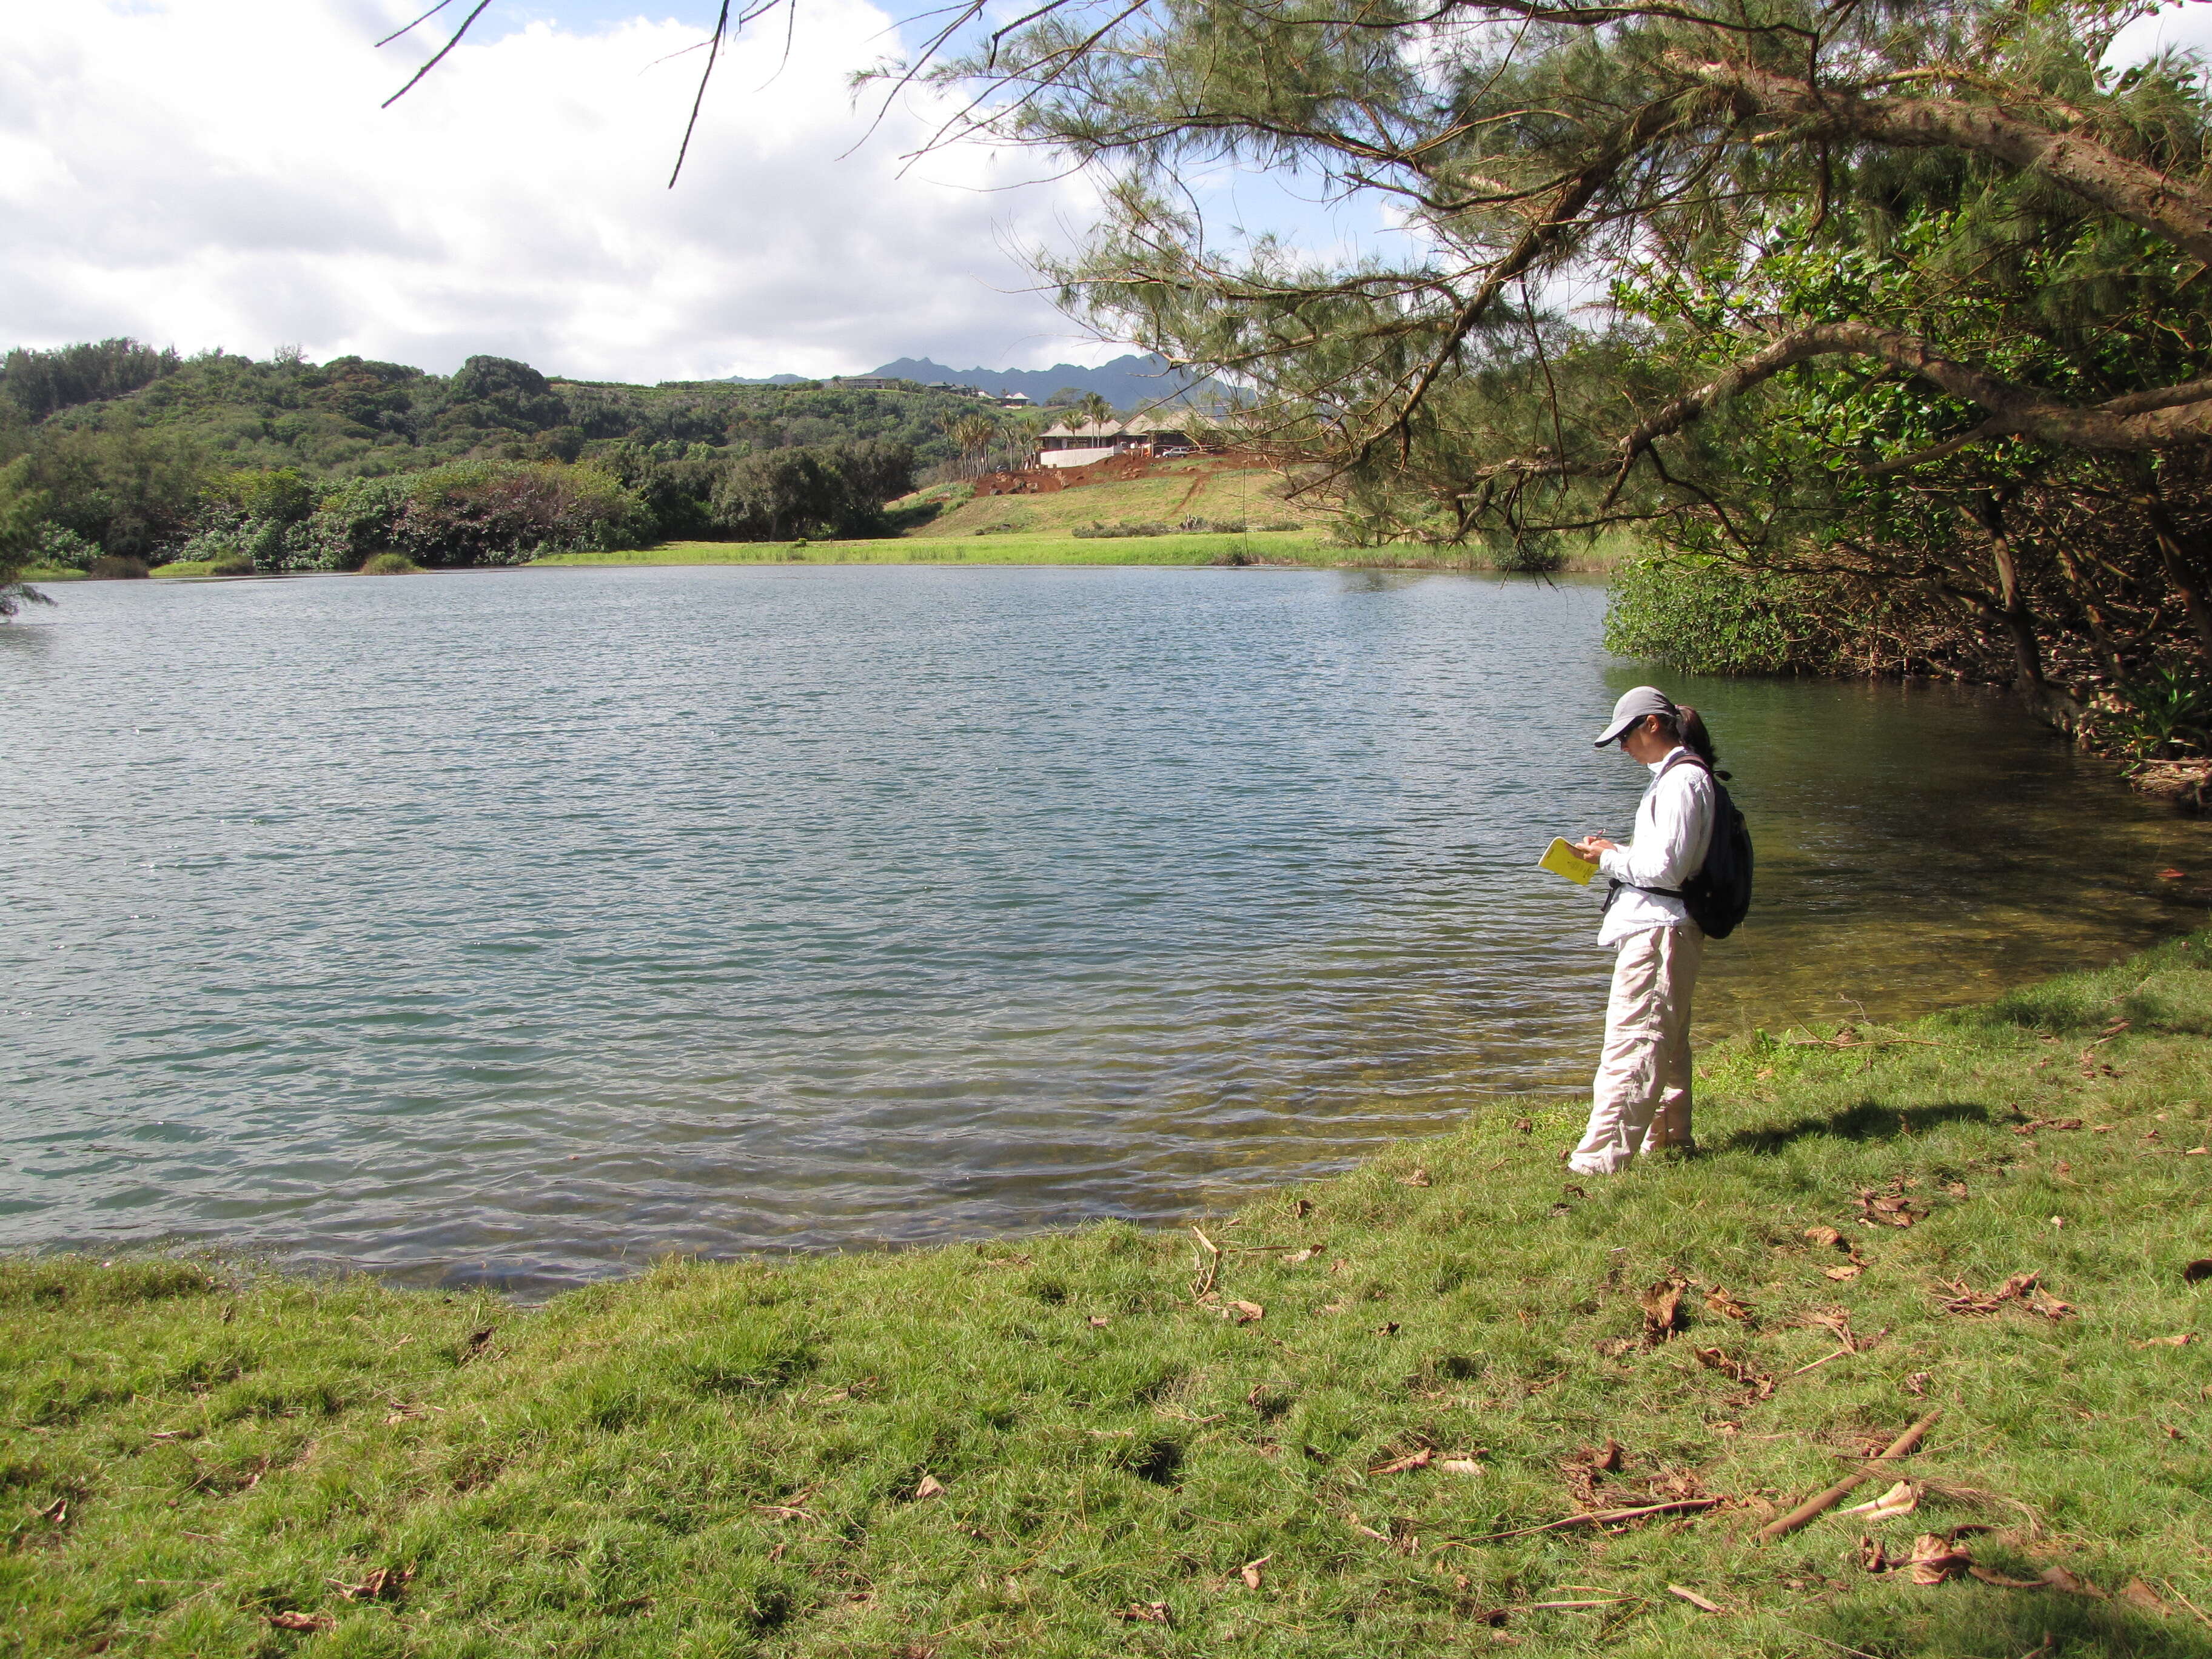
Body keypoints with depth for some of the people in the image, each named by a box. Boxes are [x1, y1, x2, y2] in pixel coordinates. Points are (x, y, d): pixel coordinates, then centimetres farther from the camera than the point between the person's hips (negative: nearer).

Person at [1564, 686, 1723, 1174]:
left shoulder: (1682, 780, -16)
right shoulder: (1679, 776, 16)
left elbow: (1665, 869, -21)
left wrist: (1610, 858, -8)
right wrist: (1615, 852, 8)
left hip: (1658, 932, -11)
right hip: (1661, 928, 11)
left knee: (1629, 1047, -11)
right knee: (1665, 1045, 18)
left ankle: (1603, 1158, -10)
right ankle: (1669, 1141, 29)